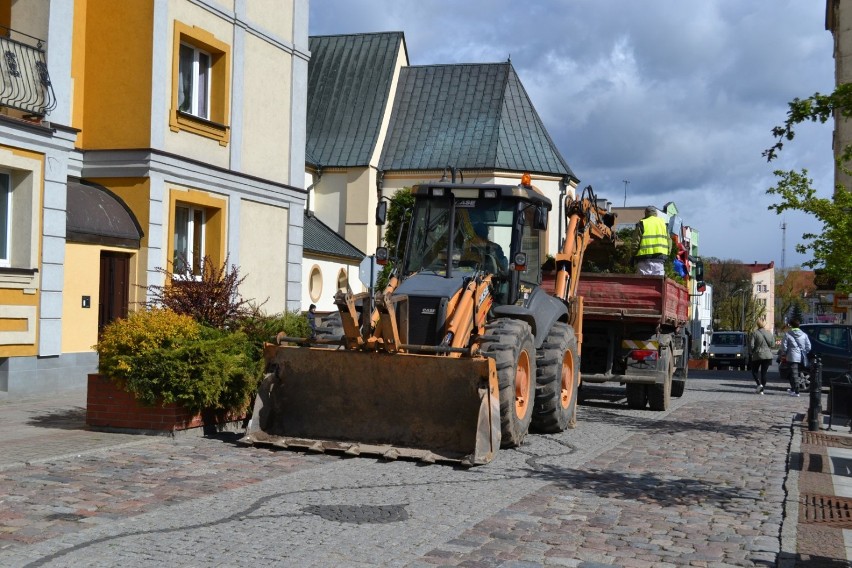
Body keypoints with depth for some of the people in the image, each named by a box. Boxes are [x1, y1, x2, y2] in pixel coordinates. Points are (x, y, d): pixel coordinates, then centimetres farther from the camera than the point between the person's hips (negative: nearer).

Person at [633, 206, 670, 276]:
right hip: (659, 257, 4)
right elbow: (669, 240, 14)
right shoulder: (663, 223, 15)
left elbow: (636, 241, -6)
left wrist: (633, 257, 1)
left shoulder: (642, 224, -1)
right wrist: (666, 254, 19)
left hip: (645, 257, -4)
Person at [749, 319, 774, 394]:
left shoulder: (754, 333, -8)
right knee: (764, 373, 7)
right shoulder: (769, 333, 5)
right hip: (768, 356, 4)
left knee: (754, 371, 10)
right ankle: (761, 390, 4)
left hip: (757, 355, -4)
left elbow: (752, 345, -12)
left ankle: (759, 384, -13)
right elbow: (773, 344, 5)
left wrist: (752, 352, 6)